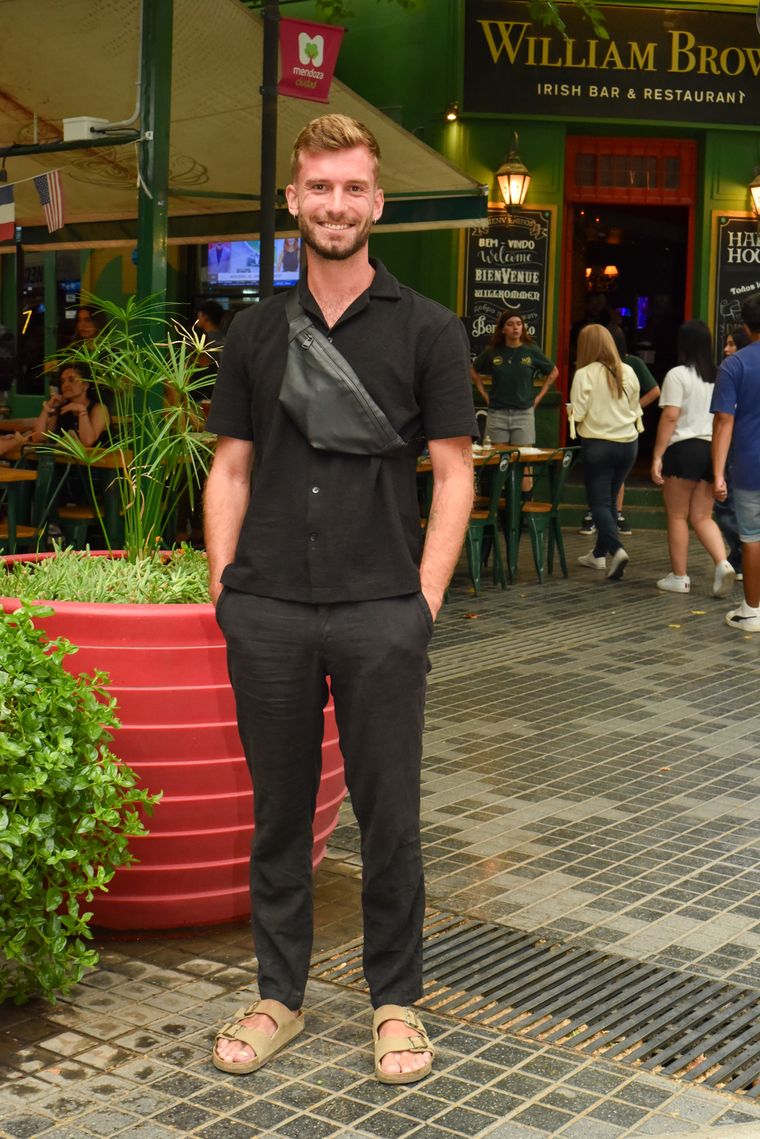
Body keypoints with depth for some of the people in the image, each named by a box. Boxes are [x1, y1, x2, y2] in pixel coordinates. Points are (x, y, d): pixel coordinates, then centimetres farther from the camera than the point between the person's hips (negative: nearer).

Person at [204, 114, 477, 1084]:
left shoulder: (427, 330, 2)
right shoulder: (256, 332, 10)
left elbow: (453, 471, 1)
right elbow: (230, 468, 12)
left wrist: (425, 598, -7)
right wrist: (224, 590, 3)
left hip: (382, 612, -2)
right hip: (266, 614, 3)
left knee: (389, 815, 5)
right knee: (278, 811, 11)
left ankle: (395, 1000, 22)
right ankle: (279, 995, 26)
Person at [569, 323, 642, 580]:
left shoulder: (585, 374, -12)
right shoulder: (628, 372, 1)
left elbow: (577, 414, -12)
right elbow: (635, 409, 10)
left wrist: (571, 411, 9)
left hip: (598, 444, -5)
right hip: (628, 442, 5)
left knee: (599, 502, 0)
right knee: (610, 499, 17)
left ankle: (616, 550, -21)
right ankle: (599, 554, 27)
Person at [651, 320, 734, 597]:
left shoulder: (678, 374, -8)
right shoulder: (719, 376, 11)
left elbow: (670, 417, -14)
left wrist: (657, 456, -11)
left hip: (684, 449, -6)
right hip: (712, 450, 6)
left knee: (677, 516, 5)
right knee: (702, 517, 10)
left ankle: (679, 577, 9)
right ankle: (723, 564, -10)